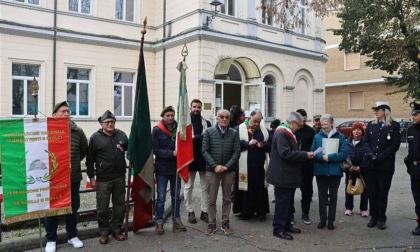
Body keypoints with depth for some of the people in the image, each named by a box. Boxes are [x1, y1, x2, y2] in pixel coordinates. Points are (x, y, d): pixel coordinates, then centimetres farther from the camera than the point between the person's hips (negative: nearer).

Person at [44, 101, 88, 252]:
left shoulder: (78, 131, 1)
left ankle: (72, 236, 31)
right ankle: (51, 239, 25)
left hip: (73, 177, 3)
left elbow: (84, 150, 15)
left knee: (73, 207, 14)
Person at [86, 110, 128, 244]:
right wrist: (91, 177, -3)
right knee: (102, 207, 5)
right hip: (103, 179, -3)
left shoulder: (121, 135, 4)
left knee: (119, 205, 11)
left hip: (120, 177, 3)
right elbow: (89, 159, -1)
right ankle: (104, 232, 21)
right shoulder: (95, 137, -3)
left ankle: (116, 229, 27)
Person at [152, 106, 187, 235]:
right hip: (162, 169, -3)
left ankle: (176, 219, 27)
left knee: (176, 196, 14)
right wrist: (172, 153, -23)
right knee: (161, 197, 5)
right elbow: (155, 150, -14)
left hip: (176, 168, 3)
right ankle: (159, 221, 17)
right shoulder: (157, 130, -8)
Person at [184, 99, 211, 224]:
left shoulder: (207, 123, 9)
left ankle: (204, 211, 18)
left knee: (205, 186, 7)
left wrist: (194, 138, -14)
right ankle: (190, 212, 17)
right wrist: (200, 138, -16)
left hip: (204, 158, 3)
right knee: (188, 187, 5)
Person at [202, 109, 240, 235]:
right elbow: (205, 151, -5)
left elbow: (237, 152, -2)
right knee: (212, 199, 6)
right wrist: (215, 166, -14)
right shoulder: (209, 132, -2)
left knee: (227, 198, 10)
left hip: (228, 170, 1)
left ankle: (225, 223, 22)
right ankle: (212, 224, 17)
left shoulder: (234, 133, 0)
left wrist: (226, 166, -12)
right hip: (212, 170, -1)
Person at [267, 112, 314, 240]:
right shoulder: (281, 134, -18)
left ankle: (286, 225, 27)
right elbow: (286, 153, -26)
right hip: (283, 175, -11)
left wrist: (304, 155, 8)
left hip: (289, 175, 11)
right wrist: (305, 155, -20)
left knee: (288, 201, 17)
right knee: (282, 202, -4)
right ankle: (278, 228, 5)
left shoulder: (288, 133, 17)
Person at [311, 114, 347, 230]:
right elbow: (313, 152, -2)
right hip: (321, 171, 1)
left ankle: (331, 220, 21)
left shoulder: (340, 137, -2)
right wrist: (322, 157, -22)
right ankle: (322, 219, 19)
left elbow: (344, 154, -9)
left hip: (335, 171, -1)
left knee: (333, 196, 10)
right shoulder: (317, 136, 2)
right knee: (322, 196, 8)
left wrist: (329, 157, -20)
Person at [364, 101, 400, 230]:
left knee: (382, 193, 5)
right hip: (370, 164, 3)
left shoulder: (394, 125, -1)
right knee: (371, 192, 6)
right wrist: (371, 155, -13)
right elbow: (366, 141, 4)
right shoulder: (371, 125, 9)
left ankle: (381, 219, 16)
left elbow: (395, 145, -7)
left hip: (386, 165, -3)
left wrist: (379, 157, -13)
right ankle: (373, 217, 17)